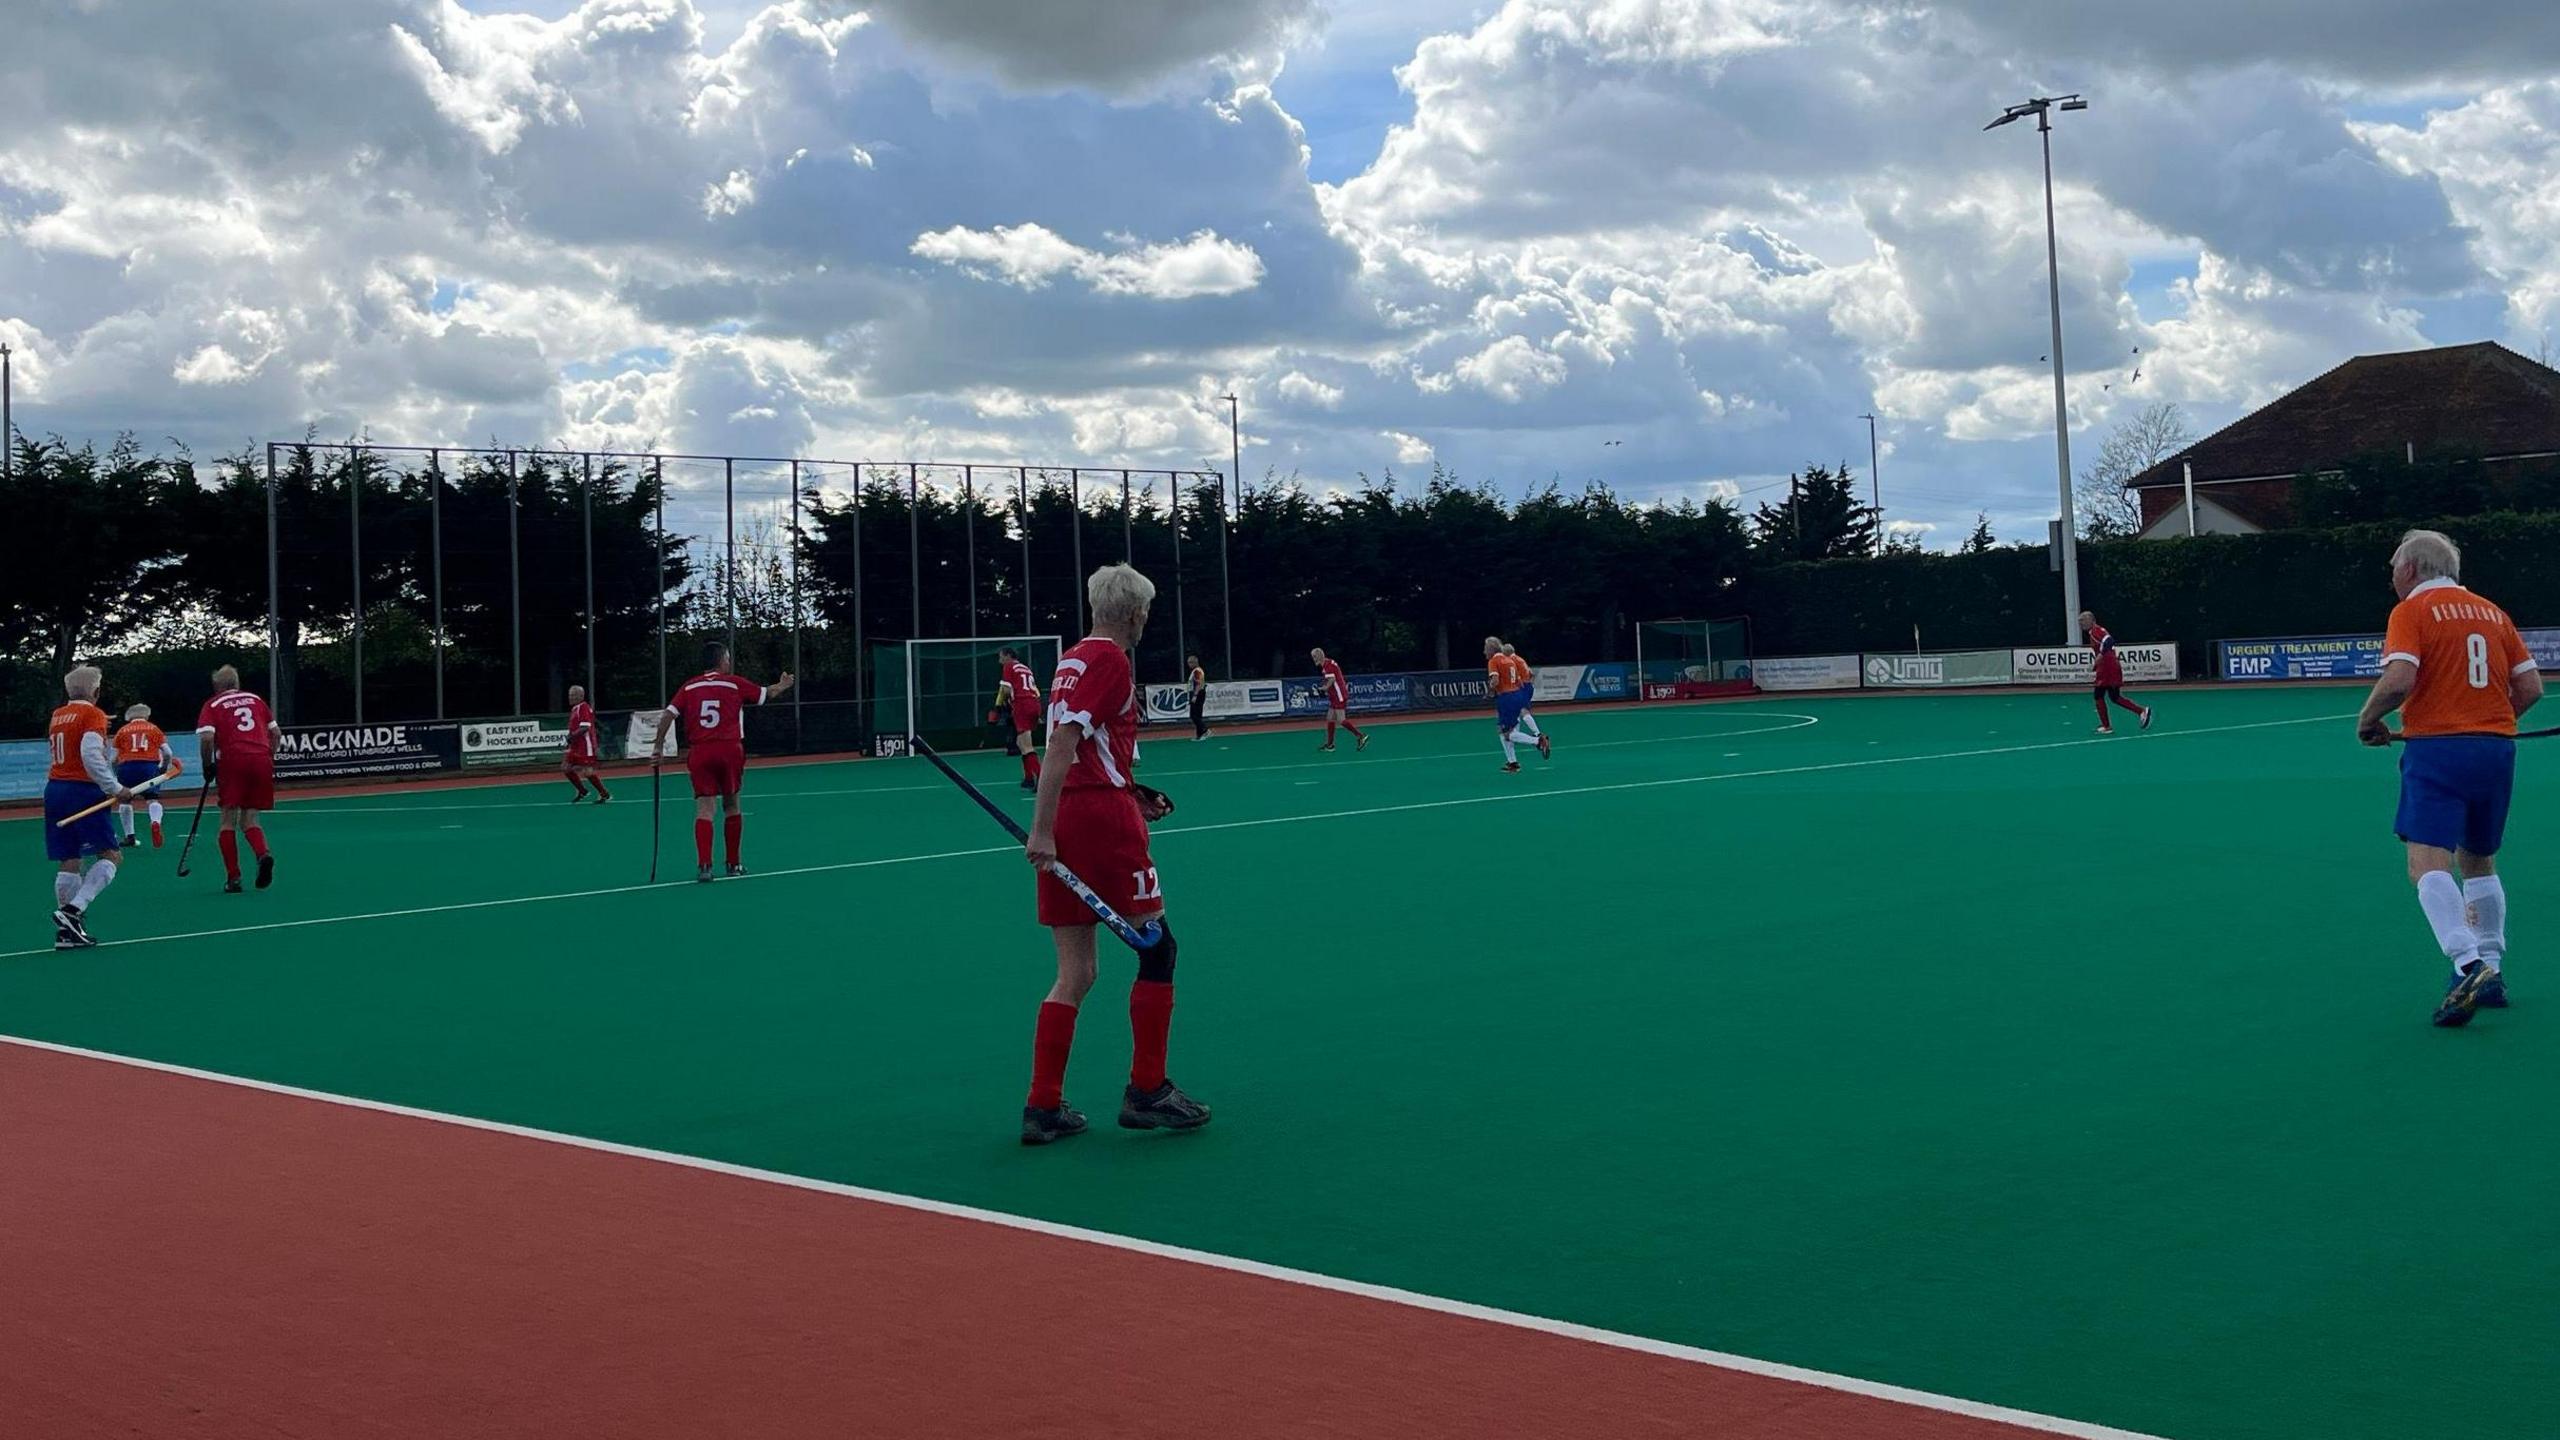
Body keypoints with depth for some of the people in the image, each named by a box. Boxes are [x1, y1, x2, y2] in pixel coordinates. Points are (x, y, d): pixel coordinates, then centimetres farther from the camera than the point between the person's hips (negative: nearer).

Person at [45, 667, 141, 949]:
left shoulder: (58, 715, 15)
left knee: (68, 861, 8)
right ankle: (72, 910, -17)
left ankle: (67, 930, 7)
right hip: (82, 790, -8)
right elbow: (91, 756, -19)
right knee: (110, 856, -2)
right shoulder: (93, 714, -7)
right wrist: (116, 789, -16)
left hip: (54, 787, 8)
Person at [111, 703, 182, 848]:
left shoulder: (122, 731, 15)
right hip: (149, 765, -1)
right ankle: (155, 822, -30)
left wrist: (117, 776, 24)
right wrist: (165, 768, 27)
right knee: (153, 798, 2)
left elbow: (114, 758, 11)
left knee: (125, 800, 17)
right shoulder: (154, 729, 15)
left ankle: (129, 836, 16)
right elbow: (167, 753, 9)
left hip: (127, 766, 1)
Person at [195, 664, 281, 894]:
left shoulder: (212, 705, 8)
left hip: (233, 762, -3)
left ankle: (233, 878, -1)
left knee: (229, 821, 5)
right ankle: (264, 853, -18)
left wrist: (208, 766, 5)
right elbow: (276, 733, 17)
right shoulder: (255, 700, 20)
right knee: (249, 819, 11)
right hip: (262, 759, 3)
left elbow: (207, 738, -7)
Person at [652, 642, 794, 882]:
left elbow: (668, 715, -1)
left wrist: (658, 744, 5)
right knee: (731, 806, 14)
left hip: (699, 753, 1)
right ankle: (733, 864, 22)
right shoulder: (735, 683, 5)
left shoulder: (688, 687, 8)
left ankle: (703, 865, -17)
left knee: (704, 809, -2)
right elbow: (768, 693, 19)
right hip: (730, 750, -1)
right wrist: (784, 684, 39)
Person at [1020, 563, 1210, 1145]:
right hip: (1102, 816, -9)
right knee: (1157, 945, 4)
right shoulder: (1112, 660, -8)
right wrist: (1042, 829, -21)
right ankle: (1146, 1092, 9)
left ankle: (1043, 1107, 8)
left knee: (1076, 973, 10)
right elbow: (1062, 743, -18)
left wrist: (1129, 795, 23)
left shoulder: (1073, 658, 17)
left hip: (1066, 821, 9)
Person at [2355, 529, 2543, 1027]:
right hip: (2497, 748, 7)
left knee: (2428, 864, -13)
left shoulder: (2412, 610, -3)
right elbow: (2531, 686, 12)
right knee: (2479, 861, 20)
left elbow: (2398, 679, -17)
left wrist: (2367, 719, -1)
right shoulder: (2492, 612, 14)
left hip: (2437, 746, -7)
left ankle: (2469, 965, -31)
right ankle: (2491, 973, 23)